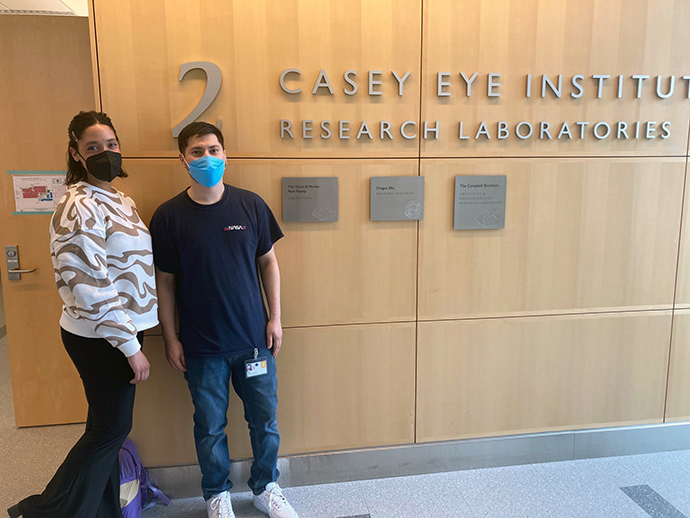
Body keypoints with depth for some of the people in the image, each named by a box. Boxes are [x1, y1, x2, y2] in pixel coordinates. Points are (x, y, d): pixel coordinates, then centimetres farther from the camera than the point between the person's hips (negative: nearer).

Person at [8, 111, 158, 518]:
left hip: (119, 332, 9)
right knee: (111, 427, 6)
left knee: (109, 427, 18)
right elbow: (90, 288, -23)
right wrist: (131, 347, -19)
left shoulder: (119, 200, 11)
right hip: (100, 339, -8)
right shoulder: (81, 206, -19)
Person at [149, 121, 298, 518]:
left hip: (254, 338, 1)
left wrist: (275, 318, 1)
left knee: (265, 420, 13)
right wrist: (170, 338, -1)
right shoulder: (169, 216, -6)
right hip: (202, 346, -1)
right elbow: (165, 281, 0)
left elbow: (268, 263, 4)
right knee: (210, 426, 14)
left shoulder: (251, 205, -3)